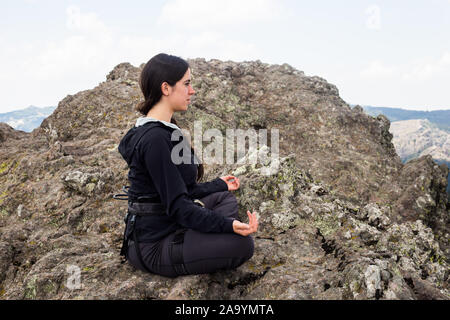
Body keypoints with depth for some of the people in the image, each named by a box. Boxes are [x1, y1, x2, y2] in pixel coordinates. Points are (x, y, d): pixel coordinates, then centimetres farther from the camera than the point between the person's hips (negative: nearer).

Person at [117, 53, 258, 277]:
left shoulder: (162, 130, 8)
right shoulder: (154, 139, -24)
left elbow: (181, 191, 16)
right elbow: (177, 206, -25)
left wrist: (219, 185, 28)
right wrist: (229, 225, -31)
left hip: (165, 227, 10)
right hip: (154, 247, -10)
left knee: (225, 198, 21)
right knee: (242, 244, -20)